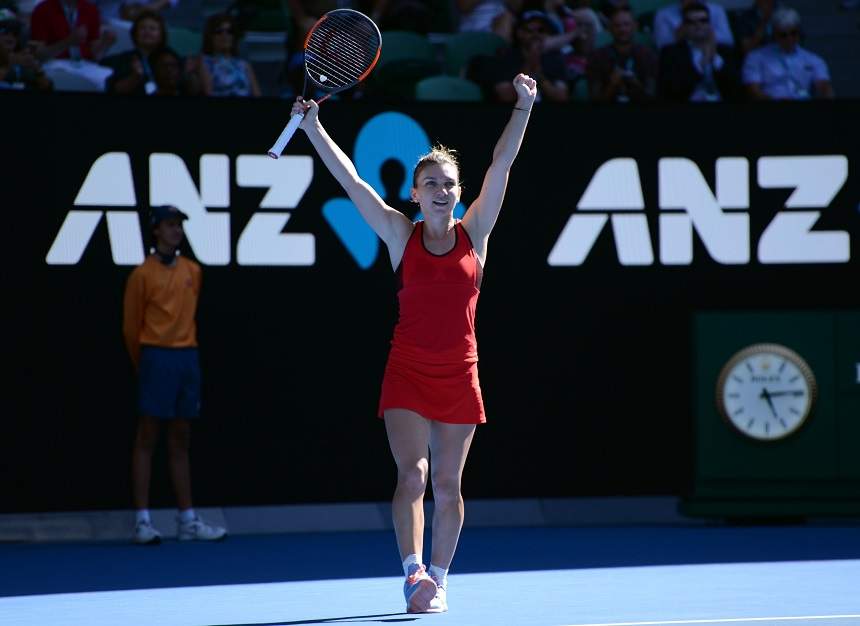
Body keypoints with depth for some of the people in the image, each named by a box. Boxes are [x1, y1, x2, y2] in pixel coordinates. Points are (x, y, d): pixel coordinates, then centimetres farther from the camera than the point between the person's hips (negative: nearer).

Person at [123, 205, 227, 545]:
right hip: (157, 359, -5)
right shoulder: (142, 275, -4)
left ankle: (187, 520, 12)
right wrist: (144, 364, 7)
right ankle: (142, 520, -4)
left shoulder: (192, 271, 11)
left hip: (188, 359, 5)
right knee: (147, 438, -4)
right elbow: (131, 327, 0)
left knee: (180, 441, 10)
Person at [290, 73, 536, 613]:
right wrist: (313, 128, -10)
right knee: (412, 475, -15)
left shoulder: (474, 233, 2)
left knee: (447, 484, 6)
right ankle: (414, 571, -20)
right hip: (408, 372, -1)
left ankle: (437, 581, 16)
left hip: (458, 375, 1)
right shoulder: (401, 235, 0)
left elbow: (501, 164, -2)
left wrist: (524, 106, -7)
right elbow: (351, 180, -4)